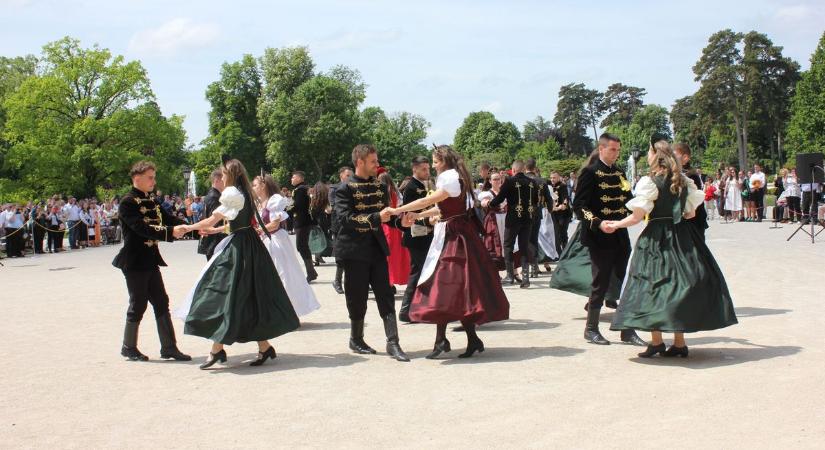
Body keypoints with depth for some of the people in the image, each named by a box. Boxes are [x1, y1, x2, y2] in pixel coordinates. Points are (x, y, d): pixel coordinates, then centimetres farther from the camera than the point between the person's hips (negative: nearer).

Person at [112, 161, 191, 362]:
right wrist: (170, 232, -31)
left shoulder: (151, 200, 11)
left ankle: (169, 347, 12)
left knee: (161, 302, 8)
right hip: (134, 262, -8)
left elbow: (167, 219, 7)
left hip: (150, 260, 8)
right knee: (138, 305, 1)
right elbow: (142, 228, -24)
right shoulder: (128, 202, -14)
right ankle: (129, 347, 17)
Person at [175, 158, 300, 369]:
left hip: (238, 248, -9)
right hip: (251, 246, 9)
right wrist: (213, 229, 26)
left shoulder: (231, 193, -12)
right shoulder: (245, 193, 14)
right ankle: (264, 347, 13)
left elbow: (212, 220, -10)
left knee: (224, 293, -4)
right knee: (253, 296, 11)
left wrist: (188, 228, 2)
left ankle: (217, 349, -1)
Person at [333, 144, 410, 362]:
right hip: (355, 250, -5)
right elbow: (344, 218, -20)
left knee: (385, 295, 1)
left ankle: (393, 342, 2)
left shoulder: (380, 186, 11)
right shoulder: (345, 189, -8)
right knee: (358, 298, 5)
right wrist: (376, 218, -28)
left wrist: (399, 221, -6)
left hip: (377, 248, 5)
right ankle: (356, 339, 24)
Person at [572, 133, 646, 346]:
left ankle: (628, 331, 13)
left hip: (620, 236, 7)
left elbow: (628, 200, 17)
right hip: (600, 238, -6)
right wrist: (598, 223, -25)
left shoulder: (619, 173, 15)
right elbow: (579, 205, -12)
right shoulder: (590, 173, -6)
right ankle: (591, 329, 16)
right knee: (600, 283, 1)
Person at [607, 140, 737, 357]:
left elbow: (637, 217, -10)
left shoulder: (649, 182, -9)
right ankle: (679, 342, 13)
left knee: (653, 285, 3)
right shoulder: (684, 181, 7)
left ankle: (656, 341, 2)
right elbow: (691, 213, 11)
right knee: (680, 282, 10)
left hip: (656, 239, -5)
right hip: (683, 237, 5)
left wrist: (616, 225, 5)